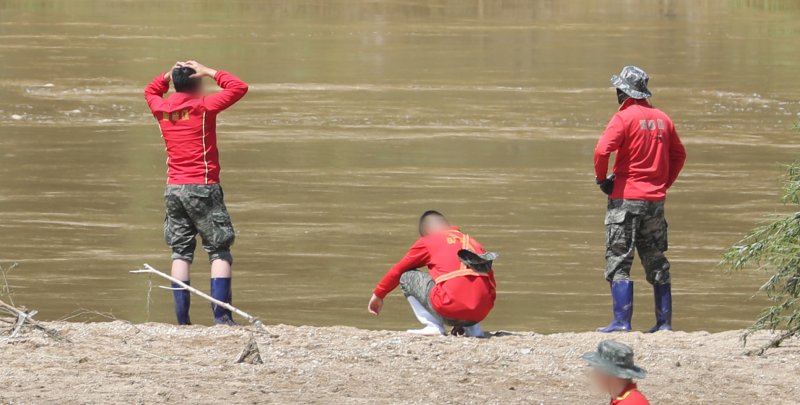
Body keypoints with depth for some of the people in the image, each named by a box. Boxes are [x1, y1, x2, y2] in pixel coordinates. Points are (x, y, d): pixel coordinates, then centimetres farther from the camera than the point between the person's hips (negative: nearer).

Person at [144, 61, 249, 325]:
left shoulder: (161, 109, 8)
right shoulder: (204, 107, -6)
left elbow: (150, 91, 31)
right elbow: (238, 87, -1)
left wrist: (169, 75, 18)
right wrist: (209, 72, 3)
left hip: (173, 189, 5)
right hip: (203, 187, -5)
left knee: (181, 253, 7)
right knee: (219, 252, -1)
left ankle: (182, 319, 0)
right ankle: (221, 316, -12)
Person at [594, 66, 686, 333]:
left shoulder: (624, 118, -10)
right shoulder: (662, 119, 10)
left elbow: (602, 151, -21)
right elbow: (679, 155, 18)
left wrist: (602, 179, -6)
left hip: (626, 198, -6)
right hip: (656, 199, 6)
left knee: (619, 262, -3)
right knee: (656, 261, 13)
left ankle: (622, 322, -9)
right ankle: (664, 322, 12)